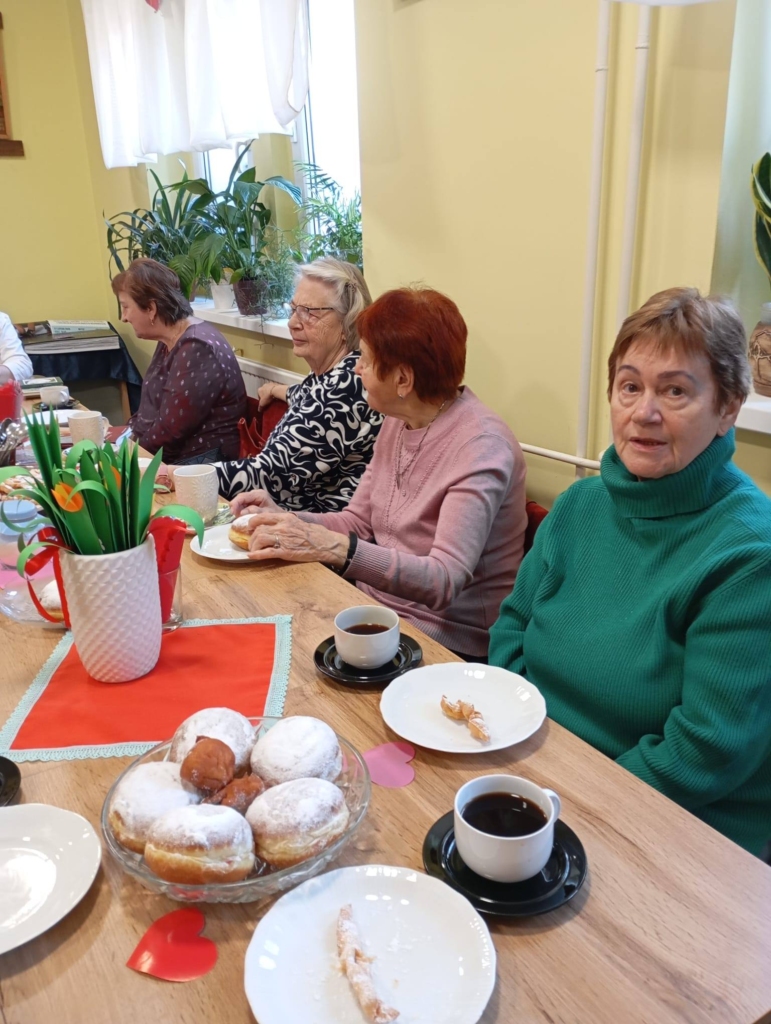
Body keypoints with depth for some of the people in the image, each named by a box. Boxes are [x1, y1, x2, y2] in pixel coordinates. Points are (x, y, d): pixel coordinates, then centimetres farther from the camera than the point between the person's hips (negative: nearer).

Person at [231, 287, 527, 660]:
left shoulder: (482, 447, -21)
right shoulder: (397, 421, 5)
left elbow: (444, 581, -28)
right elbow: (357, 521, 10)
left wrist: (334, 547, -37)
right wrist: (283, 520, -7)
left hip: (443, 641, -7)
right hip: (374, 605, 7)